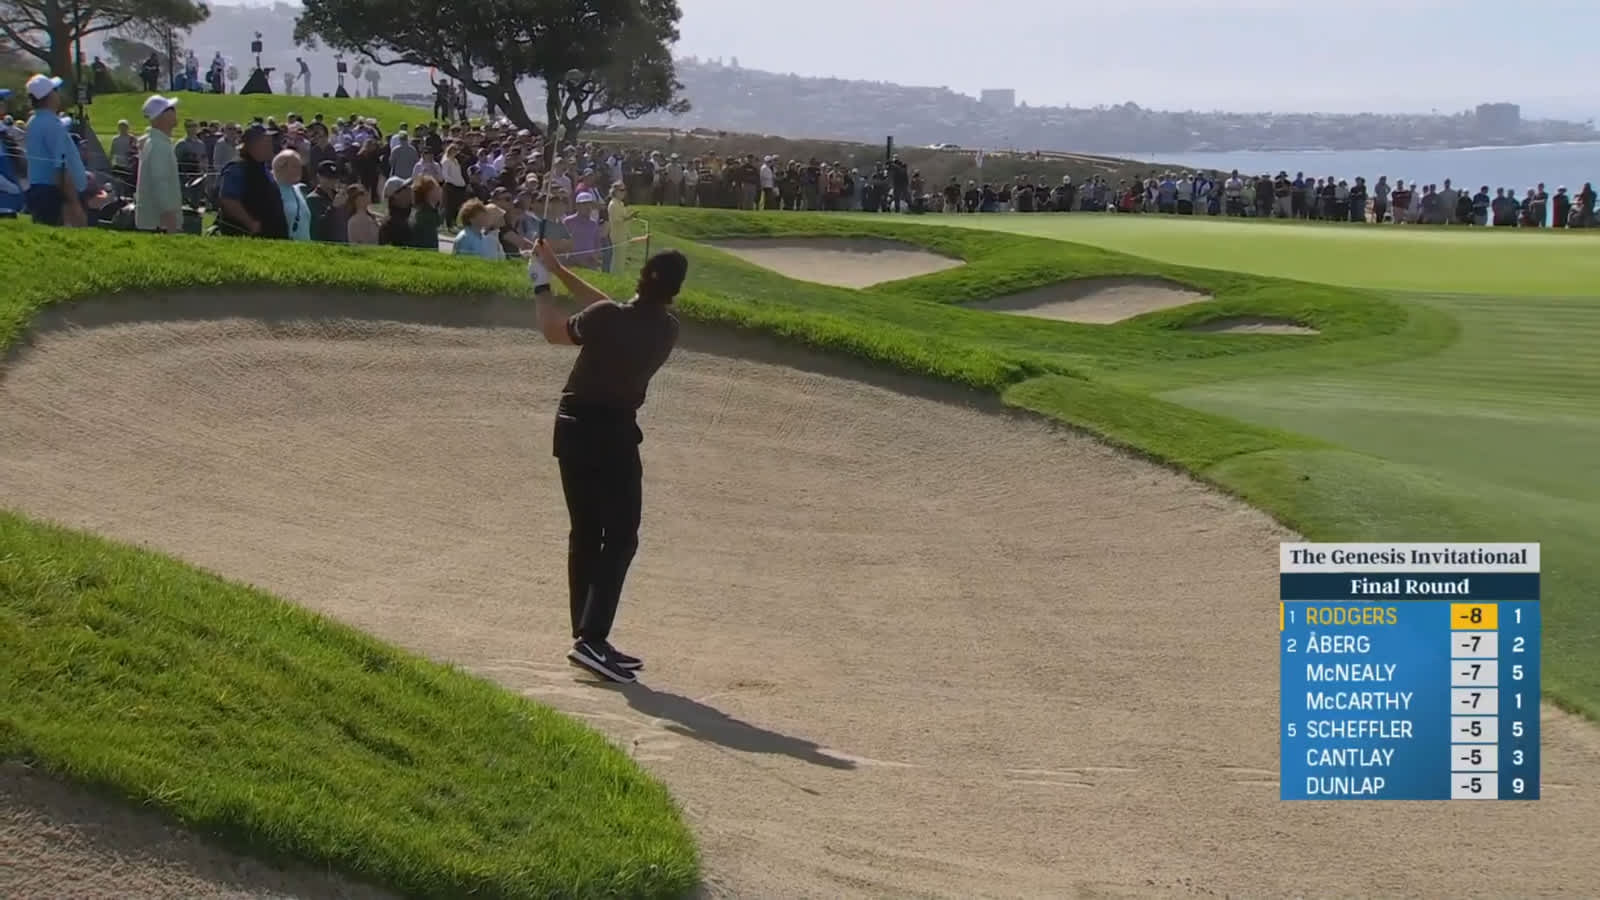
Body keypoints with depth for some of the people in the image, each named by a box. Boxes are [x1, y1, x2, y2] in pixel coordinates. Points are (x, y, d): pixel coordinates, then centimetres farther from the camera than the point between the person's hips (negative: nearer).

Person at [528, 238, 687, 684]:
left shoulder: (606, 317, -13)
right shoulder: (667, 329, -5)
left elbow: (554, 330, 4)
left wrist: (543, 283, 18)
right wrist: (559, 271, 13)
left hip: (574, 425, 2)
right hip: (614, 431, -2)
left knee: (585, 534, 11)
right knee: (620, 539, 0)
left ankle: (586, 636, 15)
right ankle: (592, 639, -13)